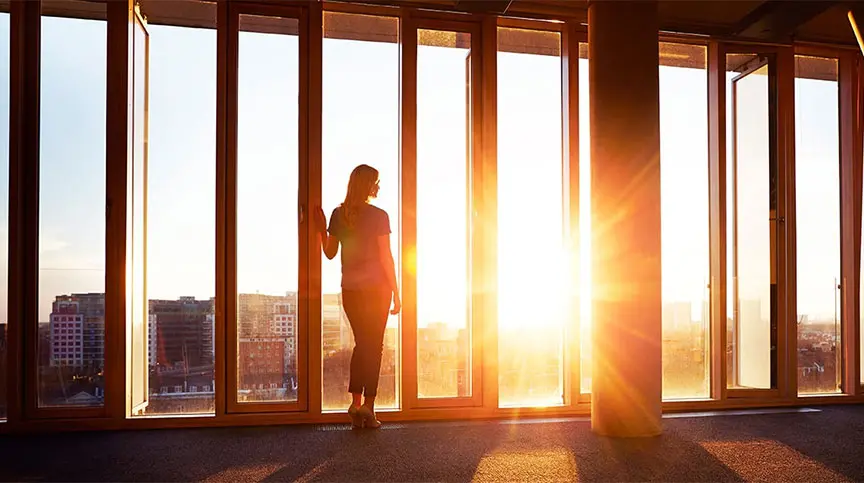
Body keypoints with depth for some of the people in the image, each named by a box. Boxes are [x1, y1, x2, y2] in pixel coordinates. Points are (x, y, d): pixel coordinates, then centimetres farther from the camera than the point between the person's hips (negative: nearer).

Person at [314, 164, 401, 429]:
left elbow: (330, 252, 9)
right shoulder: (378, 216, -9)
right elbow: (386, 258, -9)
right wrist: (396, 293, -3)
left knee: (361, 343, 16)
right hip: (376, 288, -4)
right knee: (374, 345, 5)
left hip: (350, 289, 4)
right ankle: (368, 406, 4)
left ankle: (356, 403, 11)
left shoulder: (338, 214, 2)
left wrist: (321, 229, 23)